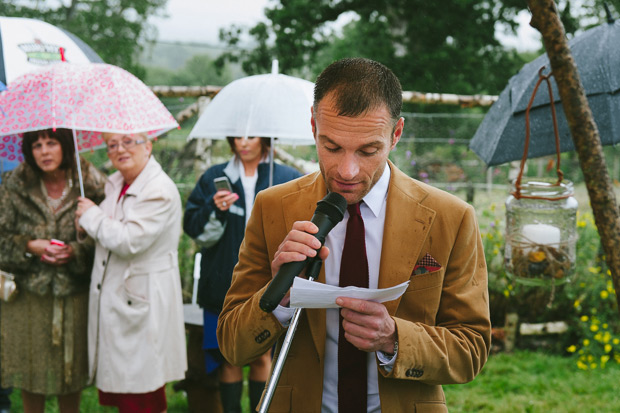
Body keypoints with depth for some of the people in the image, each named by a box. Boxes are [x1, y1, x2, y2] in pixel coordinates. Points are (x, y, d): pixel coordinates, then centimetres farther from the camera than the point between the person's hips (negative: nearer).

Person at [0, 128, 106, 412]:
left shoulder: (91, 183, -5)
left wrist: (75, 251, -17)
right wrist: (30, 246, -13)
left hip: (74, 293, -1)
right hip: (28, 295, 1)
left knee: (72, 366, 10)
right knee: (30, 368, 8)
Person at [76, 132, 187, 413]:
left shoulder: (160, 191, -16)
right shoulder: (114, 184, 11)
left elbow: (129, 240, -25)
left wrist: (91, 215, -10)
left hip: (142, 302, -8)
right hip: (112, 299, 8)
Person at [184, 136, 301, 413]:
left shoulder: (287, 179, 5)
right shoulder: (215, 177, 7)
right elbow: (192, 227, 1)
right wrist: (214, 210, -17)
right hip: (224, 284, 1)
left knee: (262, 357, 4)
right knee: (229, 358, 5)